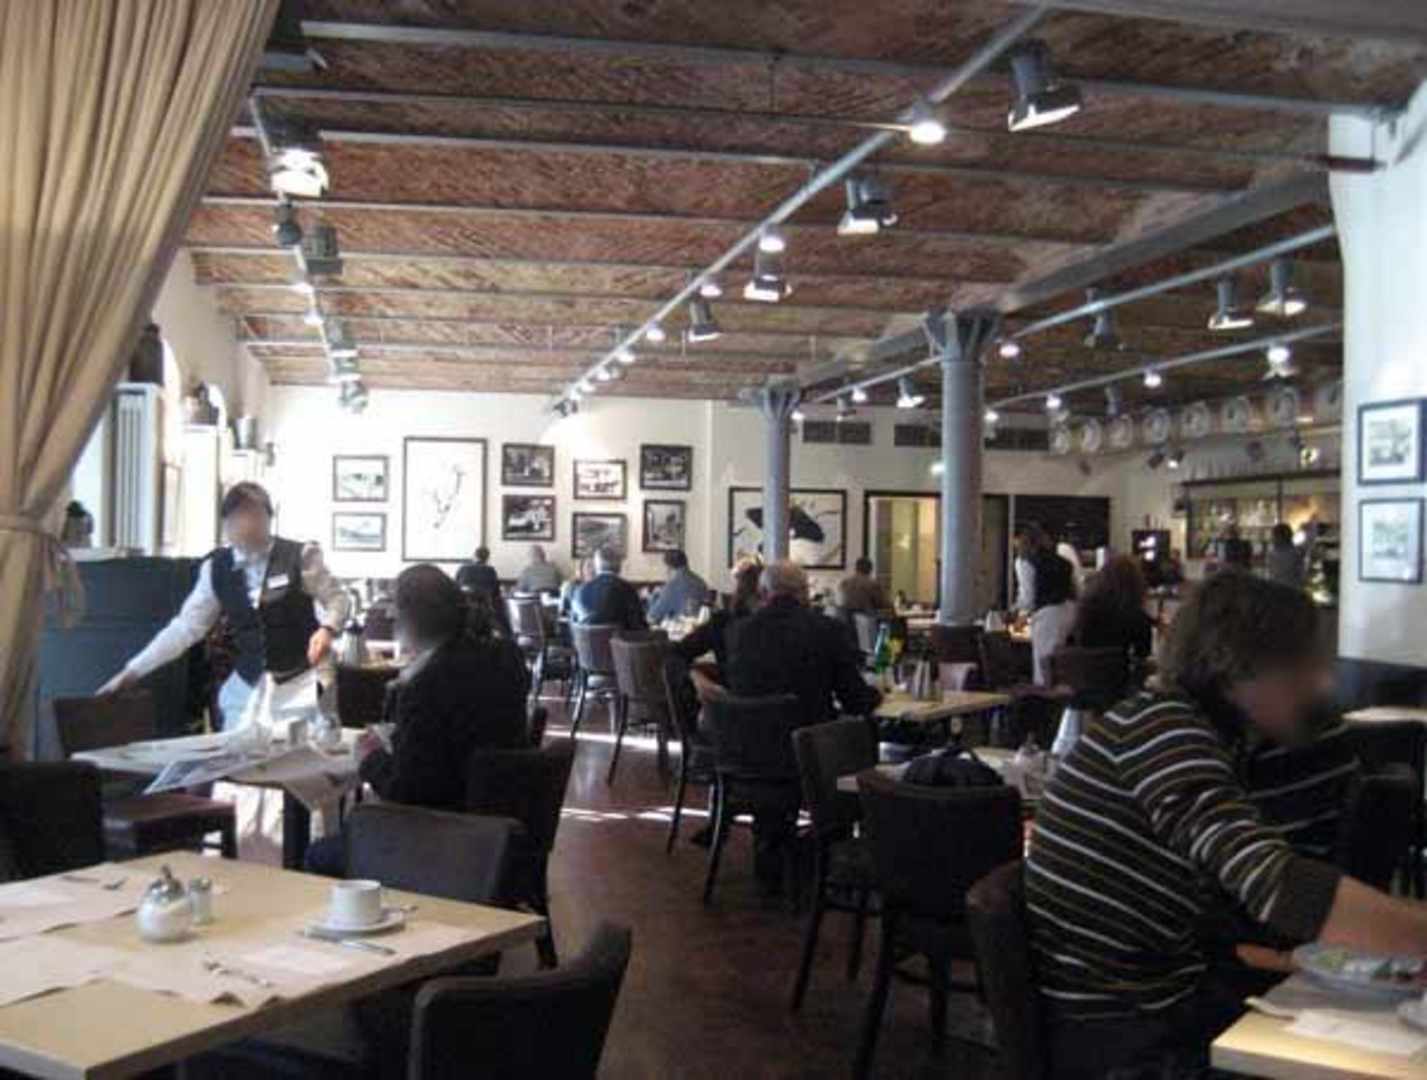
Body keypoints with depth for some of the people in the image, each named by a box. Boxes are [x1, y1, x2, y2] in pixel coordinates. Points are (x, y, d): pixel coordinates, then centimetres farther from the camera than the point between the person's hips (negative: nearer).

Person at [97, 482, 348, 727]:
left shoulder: (299, 556, -9)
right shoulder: (216, 568, 1)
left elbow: (338, 597, 0)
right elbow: (185, 627, 4)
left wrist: (327, 629, -22)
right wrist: (132, 671, 0)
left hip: (300, 682, -3)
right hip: (246, 687, 3)